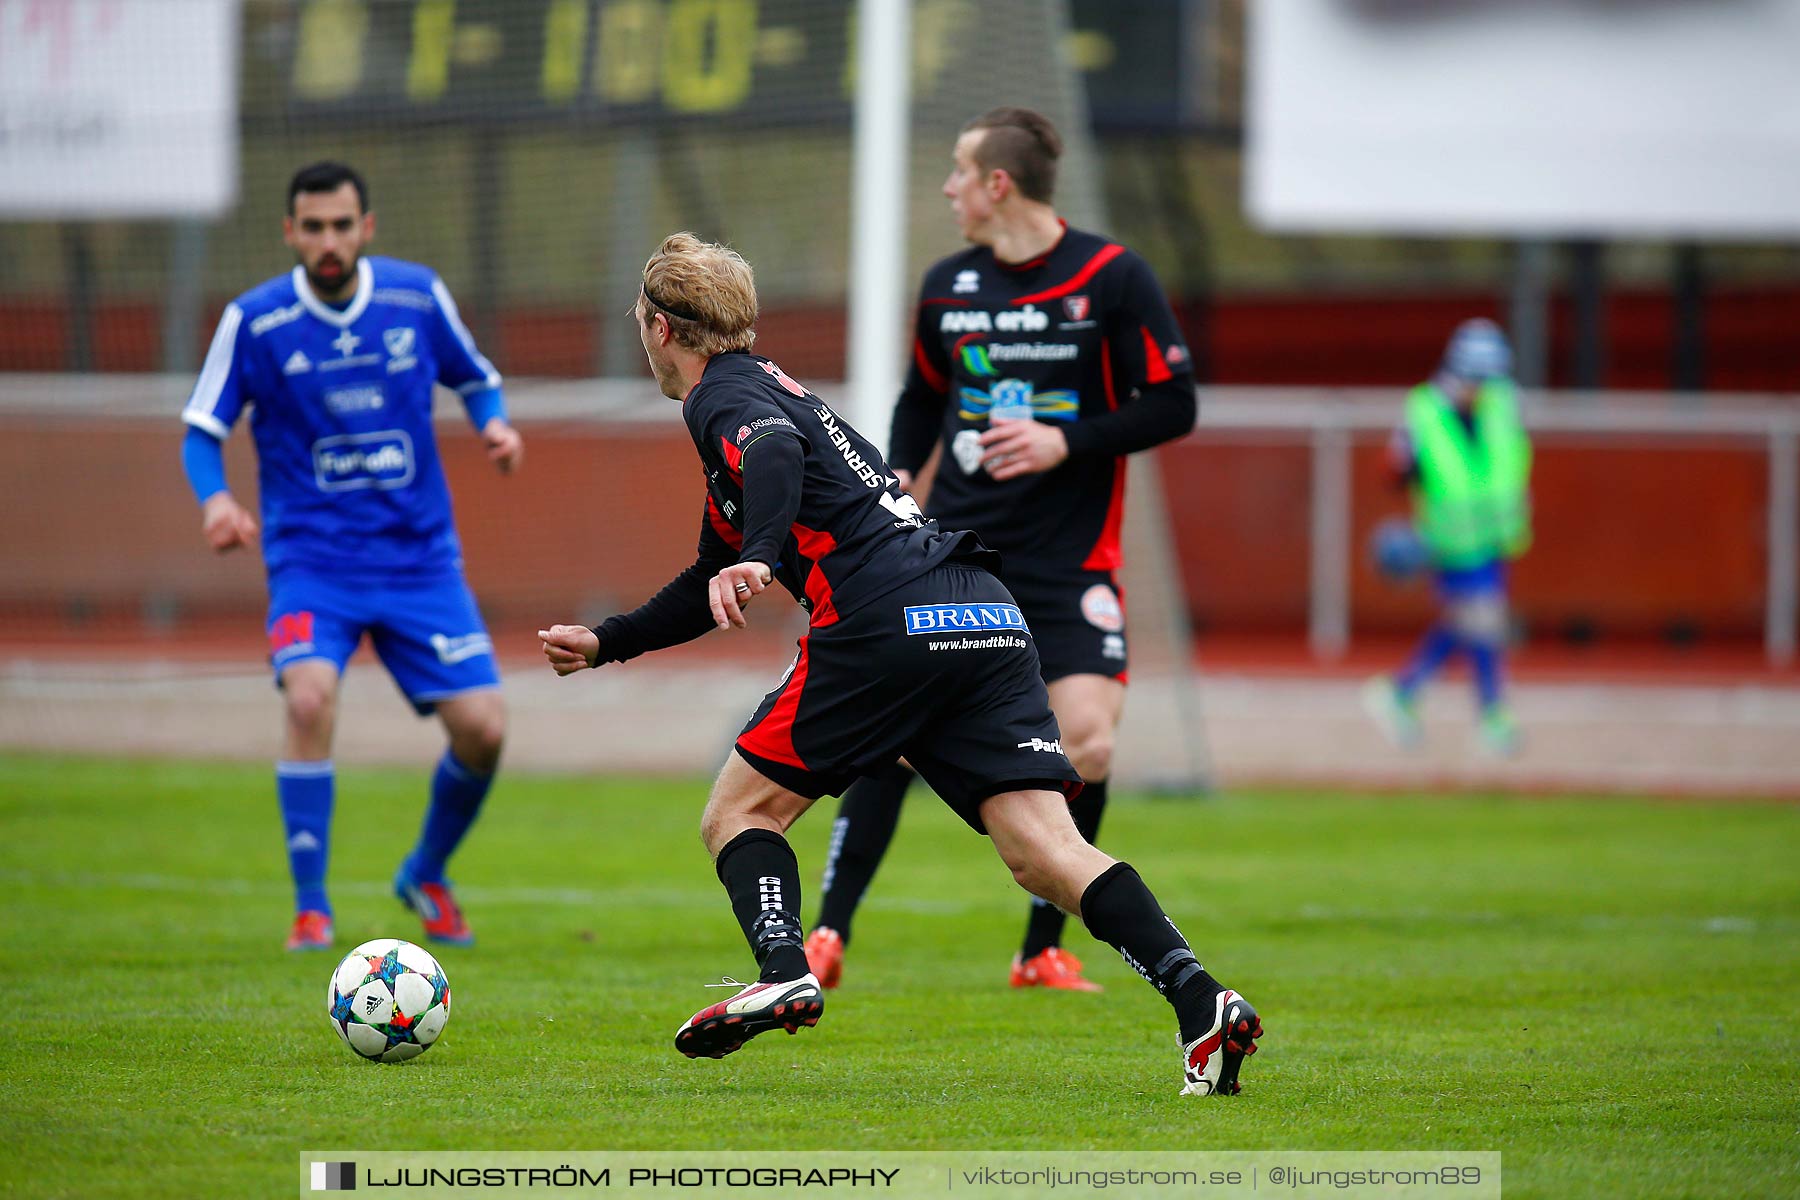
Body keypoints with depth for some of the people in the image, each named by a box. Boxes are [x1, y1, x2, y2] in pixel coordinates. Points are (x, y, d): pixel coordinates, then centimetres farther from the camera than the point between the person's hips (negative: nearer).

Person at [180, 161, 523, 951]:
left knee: (482, 728, -7)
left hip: (418, 554, 2)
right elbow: (202, 431, 0)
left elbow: (474, 379, 15)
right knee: (310, 697, -29)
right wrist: (215, 498, -19)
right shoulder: (254, 322, -7)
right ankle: (310, 905, -15)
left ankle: (426, 875, 23)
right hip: (311, 556, -2)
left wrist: (495, 424, -7)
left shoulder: (419, 298, -1)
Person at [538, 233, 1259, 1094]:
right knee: (1045, 851, -5)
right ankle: (1200, 1002, -23)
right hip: (985, 613, 8)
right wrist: (605, 643, 50)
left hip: (887, 619, -8)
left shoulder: (720, 396, 7)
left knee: (738, 814, 8)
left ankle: (783, 973, -16)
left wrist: (757, 559, -36)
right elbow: (718, 584, 44)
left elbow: (774, 452, -20)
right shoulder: (770, 387, 34)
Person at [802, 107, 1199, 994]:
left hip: (1070, 558, -3)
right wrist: (897, 475, 5)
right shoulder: (947, 286, 7)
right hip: (955, 547, 3)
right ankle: (829, 934, 1)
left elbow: (1173, 405, -6)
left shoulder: (1112, 277, -6)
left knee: (1087, 742, -14)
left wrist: (1066, 442, -17)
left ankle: (1042, 951, 2)